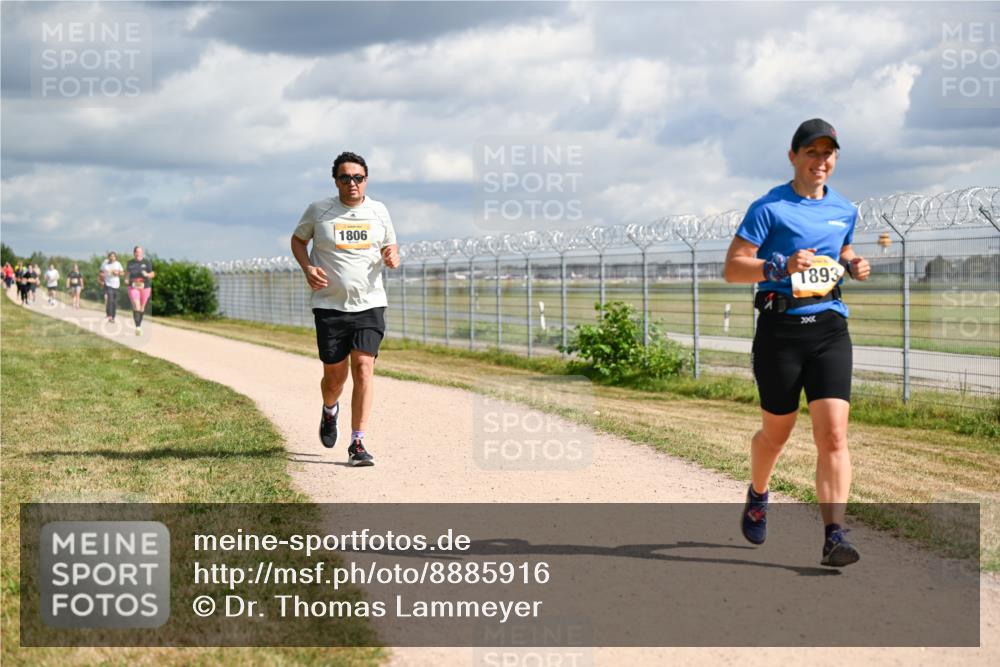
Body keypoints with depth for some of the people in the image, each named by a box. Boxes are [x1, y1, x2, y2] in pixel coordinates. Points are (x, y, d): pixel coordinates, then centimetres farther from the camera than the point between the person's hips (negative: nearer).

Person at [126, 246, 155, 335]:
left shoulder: (147, 262, 0)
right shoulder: (130, 263, 7)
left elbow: (153, 273, 2)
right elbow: (127, 272, 24)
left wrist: (147, 274, -19)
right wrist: (127, 278, 4)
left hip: (145, 287, 0)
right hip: (133, 287, 0)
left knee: (142, 307, 11)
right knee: (136, 307, -16)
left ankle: (139, 325, 29)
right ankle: (137, 327, -26)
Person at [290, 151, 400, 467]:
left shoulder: (378, 211, 6)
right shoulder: (318, 210, 0)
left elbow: (391, 246, 19)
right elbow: (298, 239, 13)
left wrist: (393, 257, -6)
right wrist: (308, 268, -5)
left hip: (370, 303, 1)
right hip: (330, 306, -1)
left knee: (363, 368, -13)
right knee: (335, 375, 3)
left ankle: (357, 444, -9)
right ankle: (330, 411, 40)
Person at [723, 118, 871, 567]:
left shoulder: (844, 210, 12)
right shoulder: (769, 208, -4)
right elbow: (732, 268, -7)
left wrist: (854, 265, 7)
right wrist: (782, 266, -23)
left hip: (830, 328, 3)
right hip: (780, 328, -3)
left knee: (833, 433, -11)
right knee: (776, 433, 11)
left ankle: (834, 536, -14)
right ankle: (757, 495, 42)